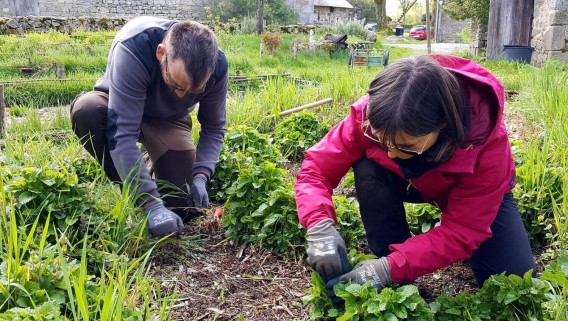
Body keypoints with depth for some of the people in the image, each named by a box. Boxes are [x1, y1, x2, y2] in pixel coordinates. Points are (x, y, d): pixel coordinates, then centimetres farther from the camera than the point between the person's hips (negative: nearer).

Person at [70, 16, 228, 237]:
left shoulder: (217, 66, -27)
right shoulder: (132, 49, -39)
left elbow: (214, 128, -11)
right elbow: (123, 133, -40)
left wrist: (200, 176, -27)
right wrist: (153, 204, -44)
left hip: (167, 120, 2)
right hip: (119, 108, -1)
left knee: (184, 207, -12)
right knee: (86, 110, -38)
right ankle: (129, 192, -16)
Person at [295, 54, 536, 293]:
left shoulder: (486, 140, -39)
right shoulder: (371, 115, -35)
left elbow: (462, 230, -35)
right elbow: (318, 167, -28)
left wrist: (392, 268, -44)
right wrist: (320, 227, -46)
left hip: (477, 194, -1)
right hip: (413, 181, 1)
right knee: (368, 168, -32)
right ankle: (398, 283, -16)